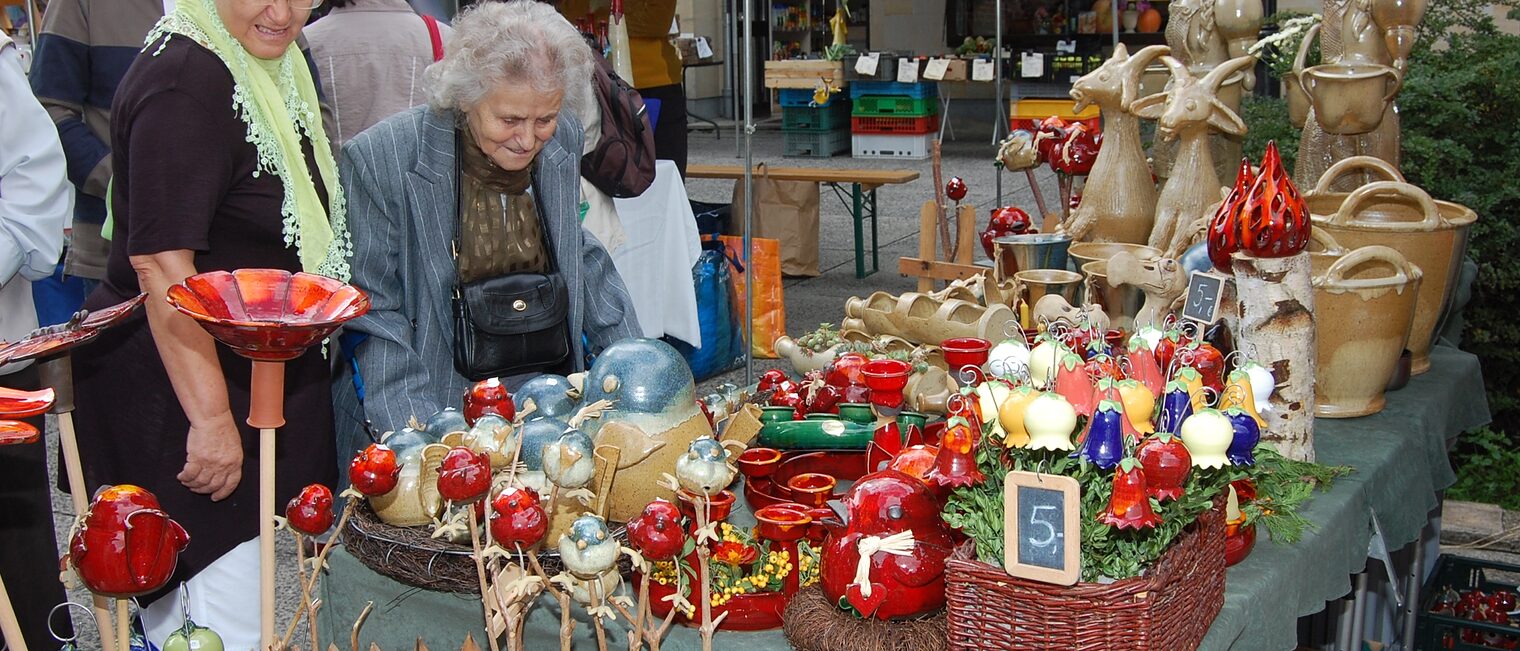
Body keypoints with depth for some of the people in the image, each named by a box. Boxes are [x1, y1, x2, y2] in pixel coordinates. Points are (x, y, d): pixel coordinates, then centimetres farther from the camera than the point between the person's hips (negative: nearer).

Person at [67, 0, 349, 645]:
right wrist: (211, 417, -27)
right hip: (178, 390, -9)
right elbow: (161, 262, -26)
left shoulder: (277, 66, 10)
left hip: (258, 380, 9)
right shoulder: (184, 80, -21)